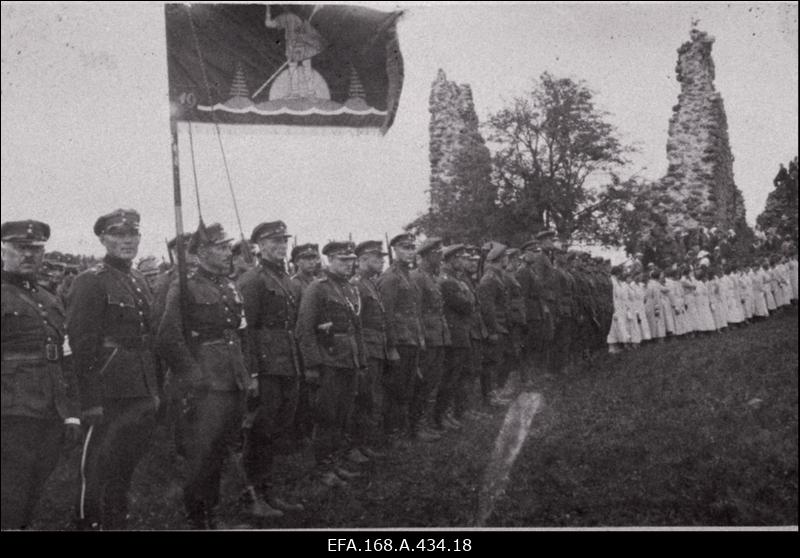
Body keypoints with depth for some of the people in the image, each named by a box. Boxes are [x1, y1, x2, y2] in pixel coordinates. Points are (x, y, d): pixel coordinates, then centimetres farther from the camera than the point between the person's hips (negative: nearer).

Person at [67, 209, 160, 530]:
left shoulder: (140, 282, 14)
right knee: (98, 470, 1)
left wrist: (155, 390, 15)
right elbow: (81, 344, -16)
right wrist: (90, 400, -20)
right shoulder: (91, 281, -10)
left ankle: (118, 523, 30)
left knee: (126, 468, 17)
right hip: (109, 397, -8)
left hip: (142, 395, 8)